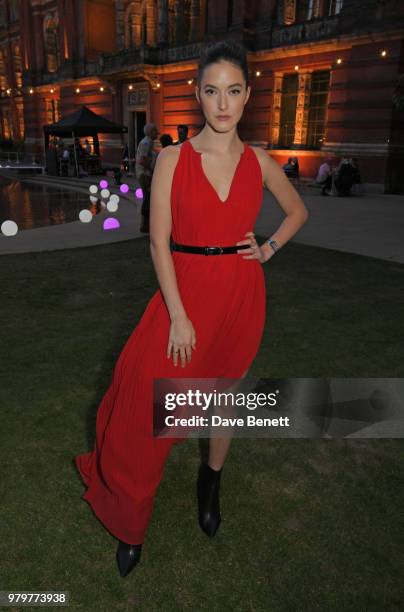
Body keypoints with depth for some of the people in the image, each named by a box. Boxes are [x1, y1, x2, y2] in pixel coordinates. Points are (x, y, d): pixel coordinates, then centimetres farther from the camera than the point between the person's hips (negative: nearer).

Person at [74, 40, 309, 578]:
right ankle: (130, 520, 21)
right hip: (185, 288, -2)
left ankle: (211, 483, 41)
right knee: (149, 400, -3)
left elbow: (298, 210, 19)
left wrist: (270, 249, 3)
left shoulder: (259, 161, 3)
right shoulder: (172, 159, -4)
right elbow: (159, 241, -9)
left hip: (241, 294, 3)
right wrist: (178, 317, -14)